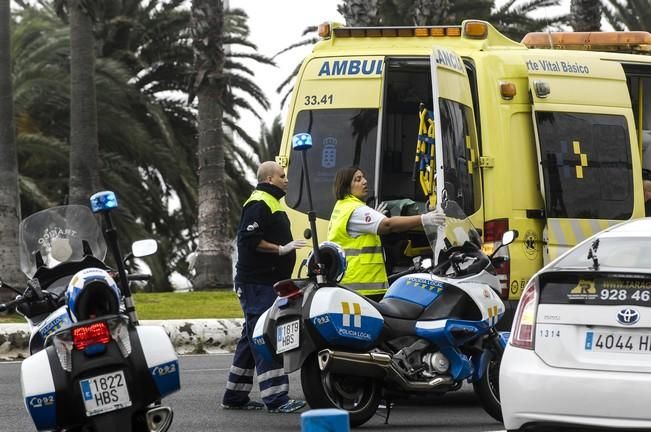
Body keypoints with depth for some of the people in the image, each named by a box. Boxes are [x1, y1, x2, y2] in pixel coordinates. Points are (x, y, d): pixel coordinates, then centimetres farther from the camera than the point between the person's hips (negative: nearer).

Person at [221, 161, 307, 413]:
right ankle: (276, 399, -19)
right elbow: (250, 240, -23)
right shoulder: (259, 205, -13)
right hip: (257, 284, -11)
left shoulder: (270, 203, 22)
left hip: (267, 283, 11)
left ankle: (235, 397, 19)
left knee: (252, 340, 13)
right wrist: (281, 249, -22)